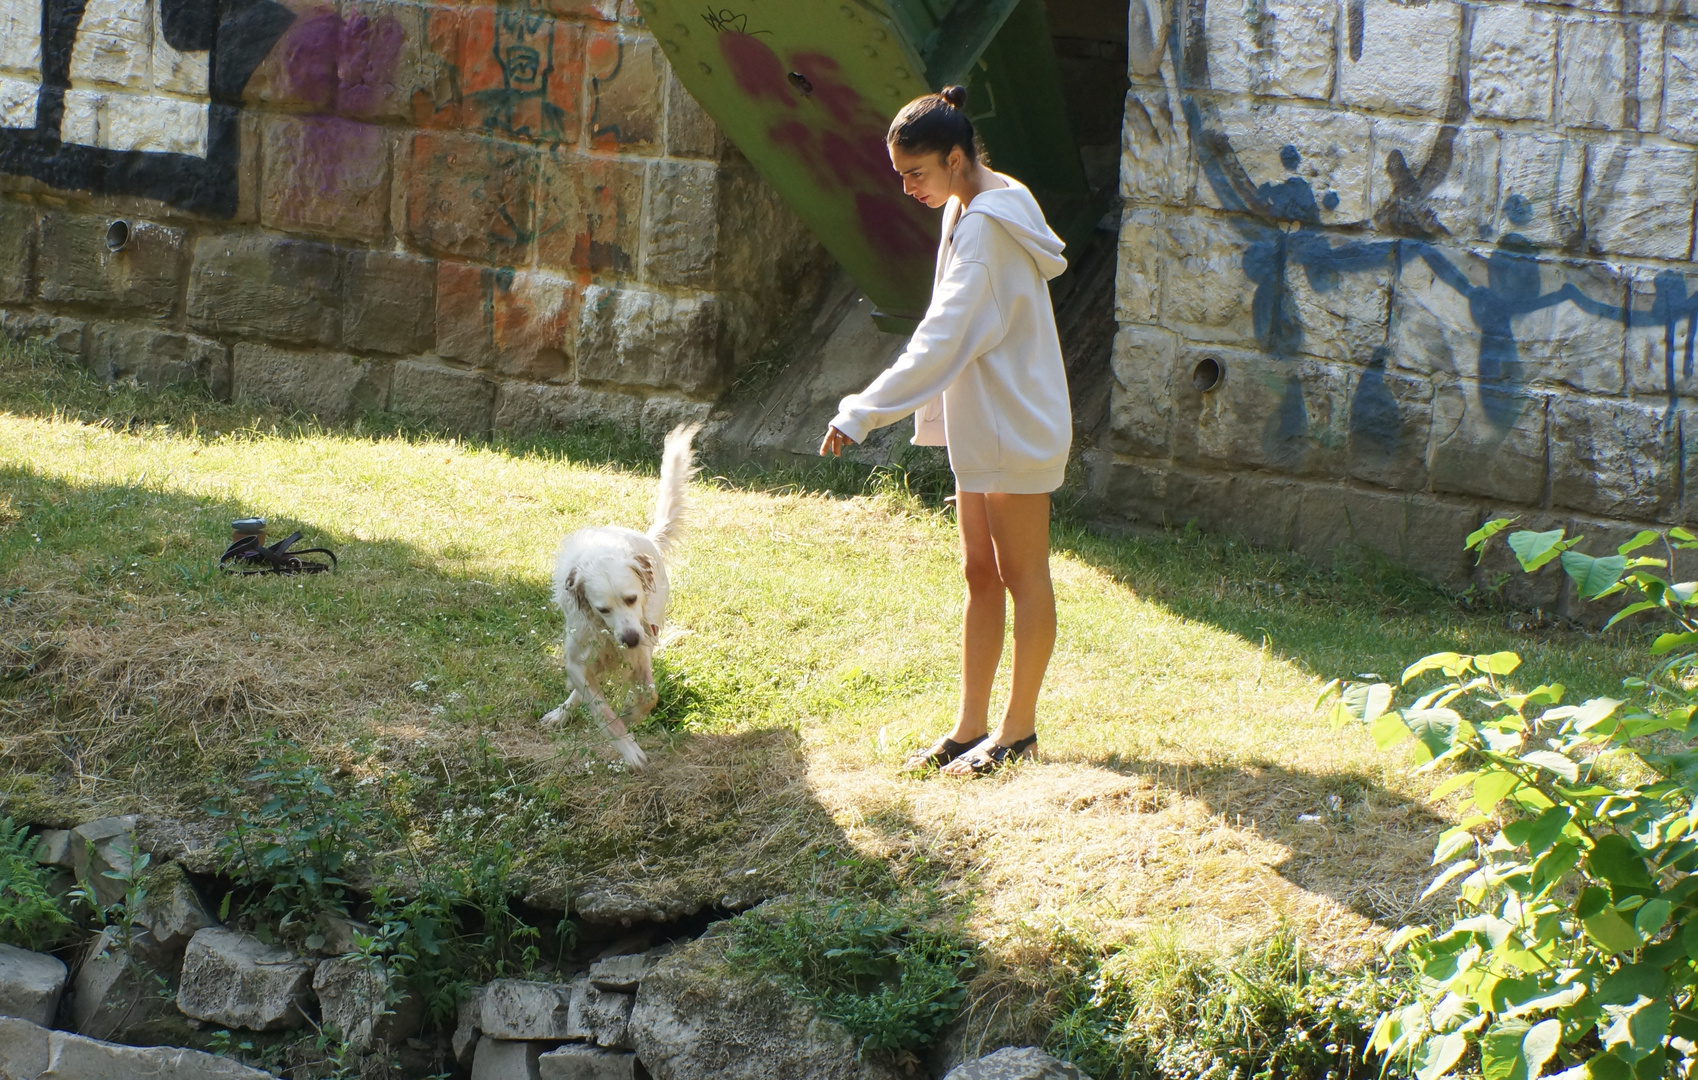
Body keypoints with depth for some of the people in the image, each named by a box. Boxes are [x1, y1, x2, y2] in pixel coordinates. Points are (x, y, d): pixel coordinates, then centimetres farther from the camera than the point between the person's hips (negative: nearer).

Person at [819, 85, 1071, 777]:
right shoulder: (967, 210, 10)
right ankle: (971, 728, 15)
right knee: (980, 575, 11)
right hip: (978, 425, 10)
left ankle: (1019, 729, 9)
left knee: (1022, 576, 1)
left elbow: (943, 339, -26)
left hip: (1015, 427, -10)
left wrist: (861, 414, -26)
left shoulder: (989, 225, -21)